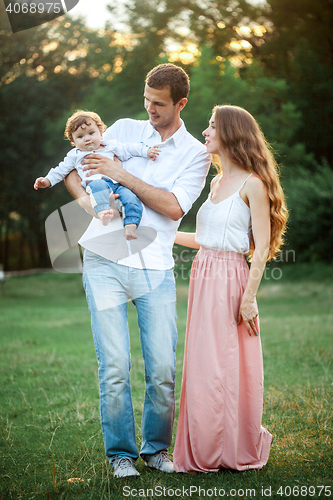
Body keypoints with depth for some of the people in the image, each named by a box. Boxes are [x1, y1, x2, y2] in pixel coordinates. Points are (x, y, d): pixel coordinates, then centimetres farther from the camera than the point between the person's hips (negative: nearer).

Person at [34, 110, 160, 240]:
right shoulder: (75, 155, 27)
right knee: (98, 186, -41)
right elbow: (61, 170, 28)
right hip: (94, 182, -3)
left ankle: (130, 228, -35)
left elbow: (129, 149, 27)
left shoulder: (110, 146, 28)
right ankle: (102, 212, -63)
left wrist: (146, 151, 17)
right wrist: (47, 180, 16)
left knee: (131, 199, -26)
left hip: (116, 184, 3)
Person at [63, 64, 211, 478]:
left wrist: (121, 175, -10)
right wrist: (84, 198, -5)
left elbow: (173, 207, -8)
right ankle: (120, 452, 10)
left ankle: (156, 447, 19)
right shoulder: (124, 130, 13)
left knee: (163, 369, -1)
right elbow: (73, 166, 16)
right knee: (115, 367, -4)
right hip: (104, 262, 1)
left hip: (154, 269, 0)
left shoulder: (196, 154, 6)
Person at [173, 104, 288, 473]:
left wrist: (249, 297, -15)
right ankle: (207, 452, 19)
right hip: (203, 277, 8)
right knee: (202, 366, 9)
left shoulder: (252, 184, -8)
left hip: (230, 280, -8)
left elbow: (261, 248, -11)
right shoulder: (216, 182, 16)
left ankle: (238, 451, 11)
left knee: (226, 367, -3)